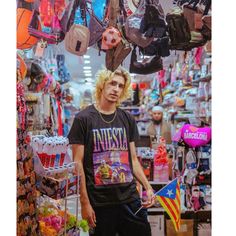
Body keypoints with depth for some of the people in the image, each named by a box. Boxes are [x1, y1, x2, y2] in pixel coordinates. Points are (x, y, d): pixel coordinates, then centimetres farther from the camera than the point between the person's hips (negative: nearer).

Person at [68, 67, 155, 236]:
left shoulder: (128, 119, 9)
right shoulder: (83, 119, -4)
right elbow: (78, 163, -6)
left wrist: (148, 187, 2)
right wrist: (85, 202, -10)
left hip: (130, 199, 4)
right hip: (99, 203, -4)